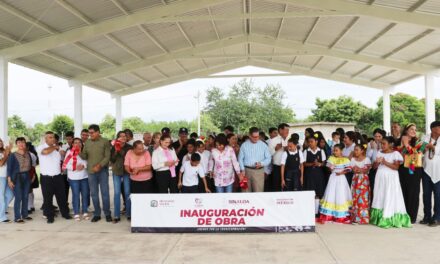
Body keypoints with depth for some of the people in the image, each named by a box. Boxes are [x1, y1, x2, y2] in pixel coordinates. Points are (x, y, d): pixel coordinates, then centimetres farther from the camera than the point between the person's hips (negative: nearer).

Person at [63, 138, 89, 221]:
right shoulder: (69, 152, 0)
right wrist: (75, 167, -19)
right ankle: (76, 213, 9)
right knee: (76, 195, 1)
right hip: (73, 177, -2)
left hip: (84, 176, 2)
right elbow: (66, 164, -6)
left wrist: (83, 166, -17)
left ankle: (85, 212, 16)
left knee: (85, 195, 6)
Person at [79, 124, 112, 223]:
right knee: (94, 193, 9)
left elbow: (107, 157, -8)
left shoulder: (105, 141, -4)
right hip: (91, 171, 4)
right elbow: (84, 157, 7)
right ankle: (97, 214, 19)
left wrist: (99, 166, -19)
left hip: (103, 171, -4)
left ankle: (107, 214, 12)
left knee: (105, 193, 1)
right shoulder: (87, 142, 8)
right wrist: (79, 152, -13)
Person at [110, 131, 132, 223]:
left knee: (127, 193, 3)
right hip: (116, 172, 1)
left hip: (127, 172, -1)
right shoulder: (114, 147, 3)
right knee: (117, 193, 1)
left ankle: (129, 213, 13)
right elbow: (112, 159, -3)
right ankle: (117, 215, 7)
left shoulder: (129, 147, 0)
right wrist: (116, 150, -12)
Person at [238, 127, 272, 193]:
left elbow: (268, 158, 3)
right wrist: (242, 170, -6)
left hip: (259, 171, -1)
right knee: (246, 191, 8)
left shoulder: (263, 145, 1)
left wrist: (261, 163, -15)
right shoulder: (244, 145, 2)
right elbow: (240, 159, 4)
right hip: (246, 170, 1)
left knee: (258, 192, -2)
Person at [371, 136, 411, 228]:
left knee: (390, 198, -5)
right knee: (380, 197, 6)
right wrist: (377, 162, -10)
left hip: (390, 178, -5)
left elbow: (396, 167, -12)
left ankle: (389, 220, -2)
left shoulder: (395, 153, -5)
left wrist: (385, 162, -19)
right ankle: (379, 218, 12)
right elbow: (375, 166, 11)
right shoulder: (379, 153, 10)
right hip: (380, 178, 5)